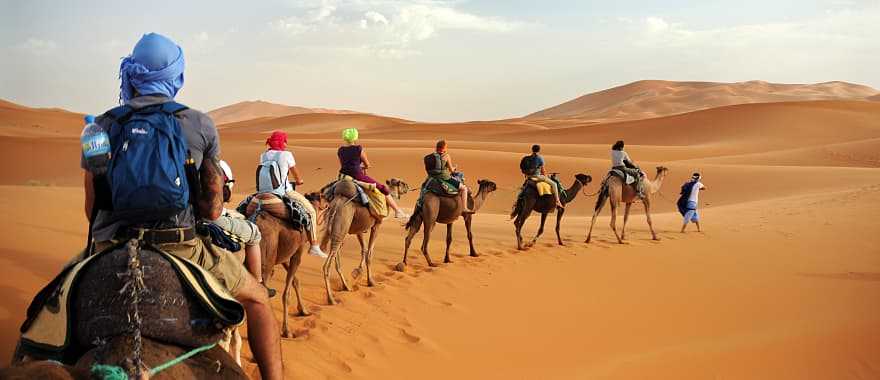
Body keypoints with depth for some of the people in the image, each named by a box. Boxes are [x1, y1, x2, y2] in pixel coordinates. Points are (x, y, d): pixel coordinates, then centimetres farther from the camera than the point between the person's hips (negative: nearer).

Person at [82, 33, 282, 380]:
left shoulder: (104, 126, 5)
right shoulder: (200, 125, 3)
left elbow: (91, 208, 7)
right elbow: (213, 208, 5)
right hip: (180, 246, -1)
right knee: (257, 297, 18)